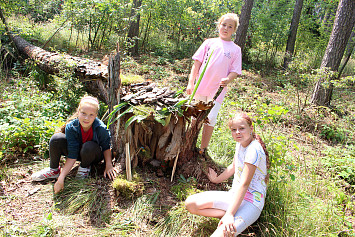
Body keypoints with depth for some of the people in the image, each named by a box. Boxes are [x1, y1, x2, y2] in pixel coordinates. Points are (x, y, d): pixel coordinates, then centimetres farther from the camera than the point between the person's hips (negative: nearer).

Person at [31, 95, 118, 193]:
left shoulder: (101, 128, -30)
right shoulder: (71, 127, -25)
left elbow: (106, 147, -11)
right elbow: (72, 156, -24)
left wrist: (109, 165, -23)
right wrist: (61, 177, -29)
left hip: (93, 155, -2)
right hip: (76, 151, 2)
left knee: (89, 147, -38)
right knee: (56, 138, -24)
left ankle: (84, 167, -3)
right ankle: (54, 170, 0)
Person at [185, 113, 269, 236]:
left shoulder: (254, 150, -21)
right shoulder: (240, 143, 6)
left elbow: (244, 184, -26)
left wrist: (229, 214, -30)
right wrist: (216, 179, 32)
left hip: (251, 201, -9)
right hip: (234, 194, 10)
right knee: (190, 203, -8)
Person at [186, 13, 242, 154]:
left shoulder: (235, 49, 5)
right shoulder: (209, 43, 8)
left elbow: (235, 71, 2)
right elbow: (197, 63, 6)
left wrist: (227, 80, -20)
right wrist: (191, 83, -1)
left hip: (217, 90, -1)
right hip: (200, 87, 2)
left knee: (210, 119, 0)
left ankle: (203, 149, 15)